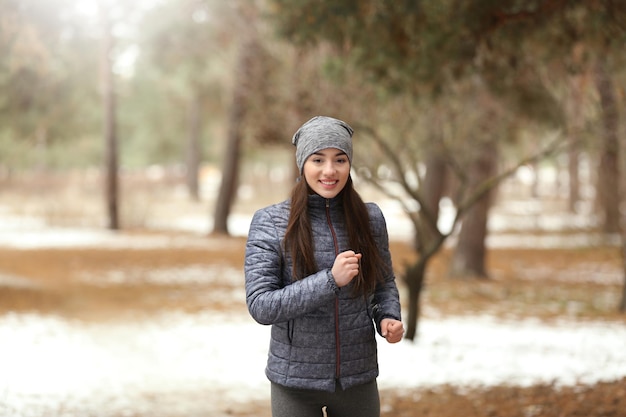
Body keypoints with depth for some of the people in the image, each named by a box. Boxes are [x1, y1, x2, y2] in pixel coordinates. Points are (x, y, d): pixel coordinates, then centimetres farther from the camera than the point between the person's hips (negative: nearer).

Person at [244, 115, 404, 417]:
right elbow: (260, 305, -15)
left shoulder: (370, 218, -1)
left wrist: (388, 318, -8)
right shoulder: (269, 222, -9)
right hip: (295, 382, -2)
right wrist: (331, 281, -24)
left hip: (359, 378, 3)